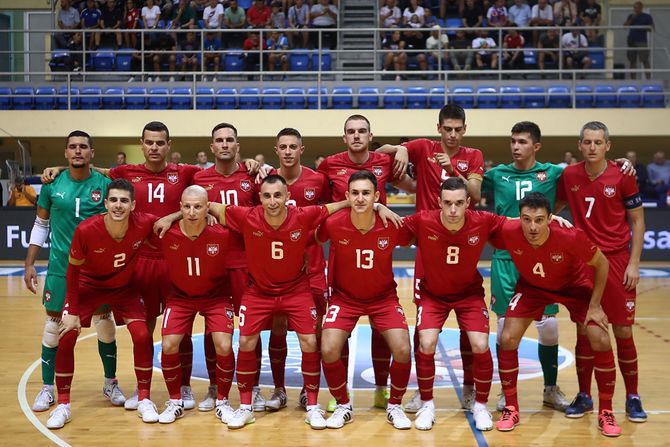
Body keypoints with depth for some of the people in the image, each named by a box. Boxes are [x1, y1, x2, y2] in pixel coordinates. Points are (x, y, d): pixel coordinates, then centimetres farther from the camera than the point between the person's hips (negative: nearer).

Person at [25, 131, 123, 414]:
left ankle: (111, 383, 22)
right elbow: (40, 225, 7)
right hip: (60, 266, 1)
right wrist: (30, 264, 3)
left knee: (104, 324, 5)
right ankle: (47, 388, 18)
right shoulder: (52, 184, -1)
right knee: (54, 324, 5)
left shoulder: (105, 185, -5)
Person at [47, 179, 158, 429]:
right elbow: (73, 270, -15)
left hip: (124, 288, 1)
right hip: (88, 286, -1)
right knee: (66, 338, -10)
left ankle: (144, 400, 5)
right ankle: (63, 406, 6)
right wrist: (72, 311, -14)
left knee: (142, 336, -13)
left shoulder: (145, 224, -28)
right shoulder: (86, 230, -30)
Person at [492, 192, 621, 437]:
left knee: (601, 341, -12)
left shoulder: (570, 237, -36)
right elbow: (493, 242, -6)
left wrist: (595, 306, -15)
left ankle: (606, 412, 8)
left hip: (574, 285, -1)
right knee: (507, 339, -12)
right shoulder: (508, 232, -33)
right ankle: (511, 409, 6)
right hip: (532, 286, 2)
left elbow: (602, 264, -18)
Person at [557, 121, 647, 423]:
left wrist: (633, 263, -6)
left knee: (623, 332, 1)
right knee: (585, 330, 5)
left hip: (617, 260, -2)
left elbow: (637, 221, -1)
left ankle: (632, 398, 16)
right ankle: (584, 396, 17)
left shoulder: (623, 177, -7)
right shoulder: (569, 175, 0)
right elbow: (558, 204, 18)